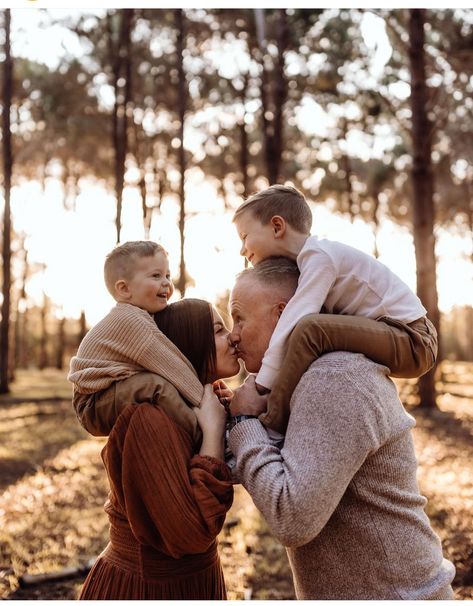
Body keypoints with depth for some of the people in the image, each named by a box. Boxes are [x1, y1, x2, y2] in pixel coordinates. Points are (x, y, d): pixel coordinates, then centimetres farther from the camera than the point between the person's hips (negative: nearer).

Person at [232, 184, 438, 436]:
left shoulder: (319, 255, -17)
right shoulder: (308, 258, 12)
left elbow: (292, 326, -27)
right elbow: (287, 324, 10)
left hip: (412, 340, -10)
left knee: (311, 329, -31)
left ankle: (271, 428, -23)